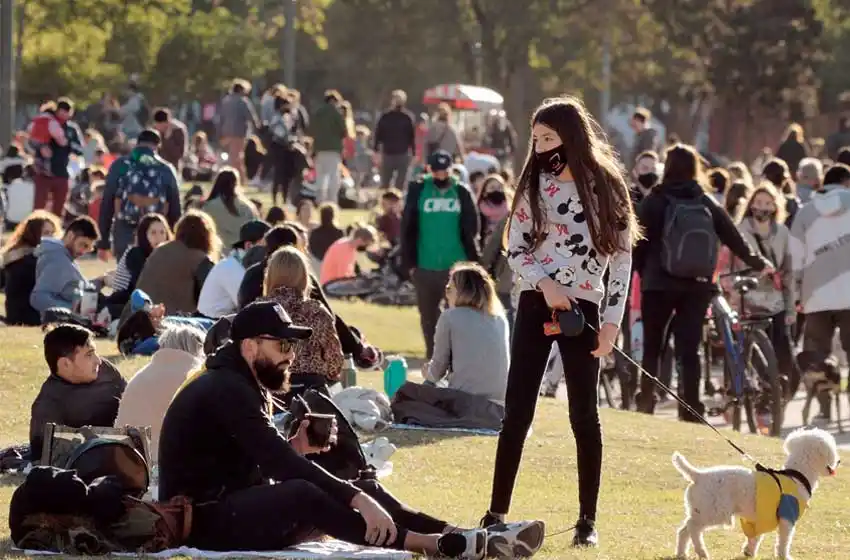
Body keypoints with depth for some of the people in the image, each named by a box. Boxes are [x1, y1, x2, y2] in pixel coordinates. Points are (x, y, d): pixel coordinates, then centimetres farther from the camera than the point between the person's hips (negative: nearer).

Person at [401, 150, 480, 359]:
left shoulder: (461, 192, 2)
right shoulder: (418, 190, 0)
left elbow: (471, 229, 3)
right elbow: (408, 228, 0)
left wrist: (472, 261, -5)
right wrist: (409, 262, -5)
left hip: (456, 264, 0)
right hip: (425, 265, 0)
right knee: (428, 314, 9)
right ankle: (432, 358, 20)